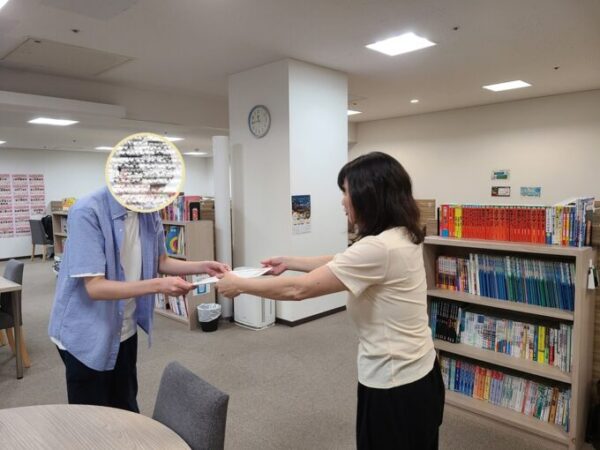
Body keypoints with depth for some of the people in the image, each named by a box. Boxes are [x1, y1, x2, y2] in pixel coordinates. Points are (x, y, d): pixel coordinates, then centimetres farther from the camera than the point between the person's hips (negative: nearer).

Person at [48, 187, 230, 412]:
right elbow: (94, 287, -28)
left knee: (126, 410, 21)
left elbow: (161, 262, 7)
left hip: (125, 331, 6)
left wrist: (204, 267, -8)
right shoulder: (87, 212, -25)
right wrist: (158, 285, -35)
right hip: (86, 336, -5)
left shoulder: (149, 212, -5)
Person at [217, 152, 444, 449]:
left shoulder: (378, 248, -29)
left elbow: (298, 289, -24)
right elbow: (337, 263, 14)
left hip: (395, 385, -9)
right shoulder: (400, 236, 1)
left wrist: (238, 285, -11)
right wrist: (289, 262, 15)